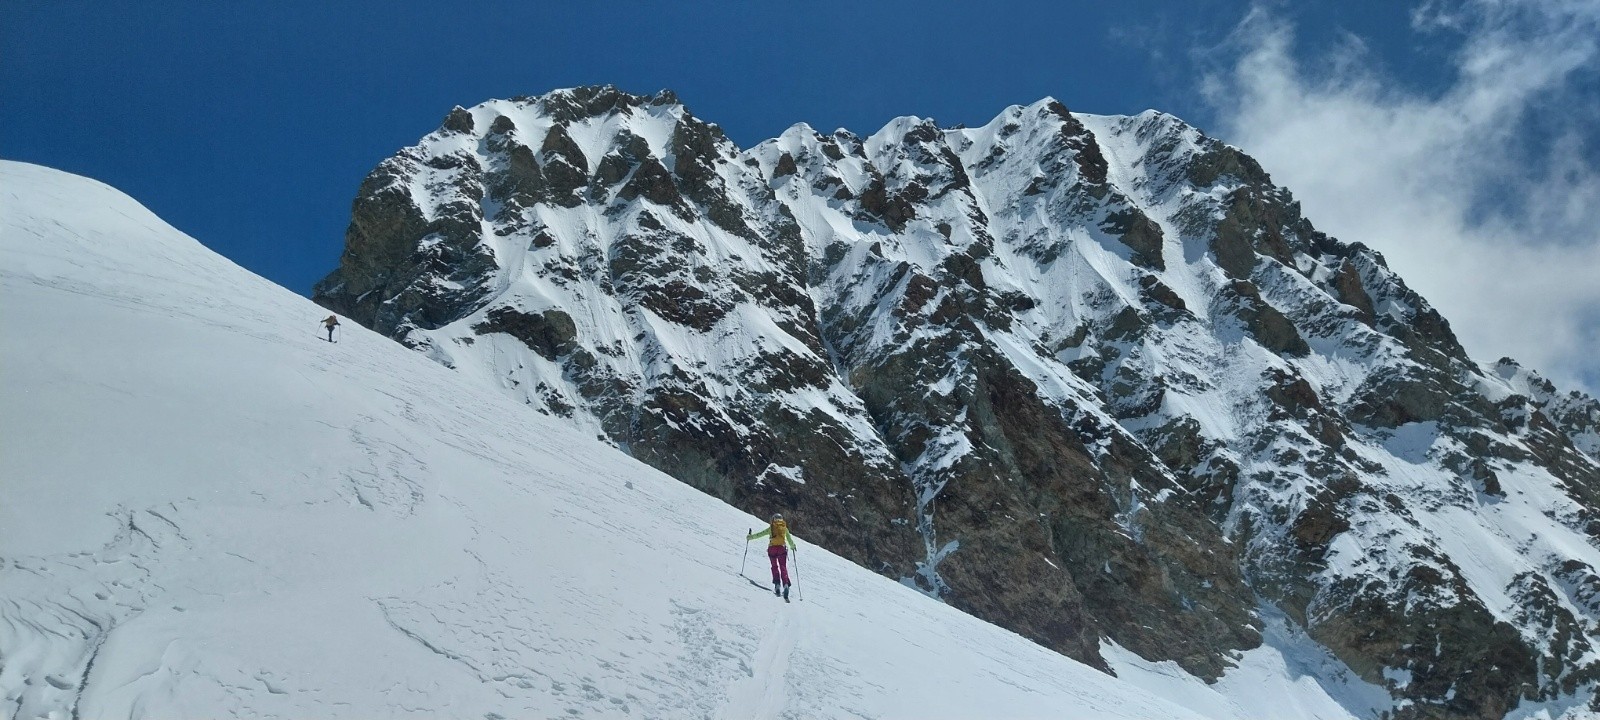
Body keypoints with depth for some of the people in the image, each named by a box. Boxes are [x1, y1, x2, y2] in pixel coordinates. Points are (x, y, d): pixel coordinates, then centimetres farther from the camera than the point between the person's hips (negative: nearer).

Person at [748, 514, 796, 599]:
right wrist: (792, 546, 35)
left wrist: (750, 537, 18)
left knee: (775, 566, 14)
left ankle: (777, 584, -2)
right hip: (782, 548, 1)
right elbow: (789, 539, 18)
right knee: (783, 567, 0)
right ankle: (785, 584, -20)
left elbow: (760, 534, 6)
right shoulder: (785, 528, 10)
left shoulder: (771, 528, 5)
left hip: (772, 548, -1)